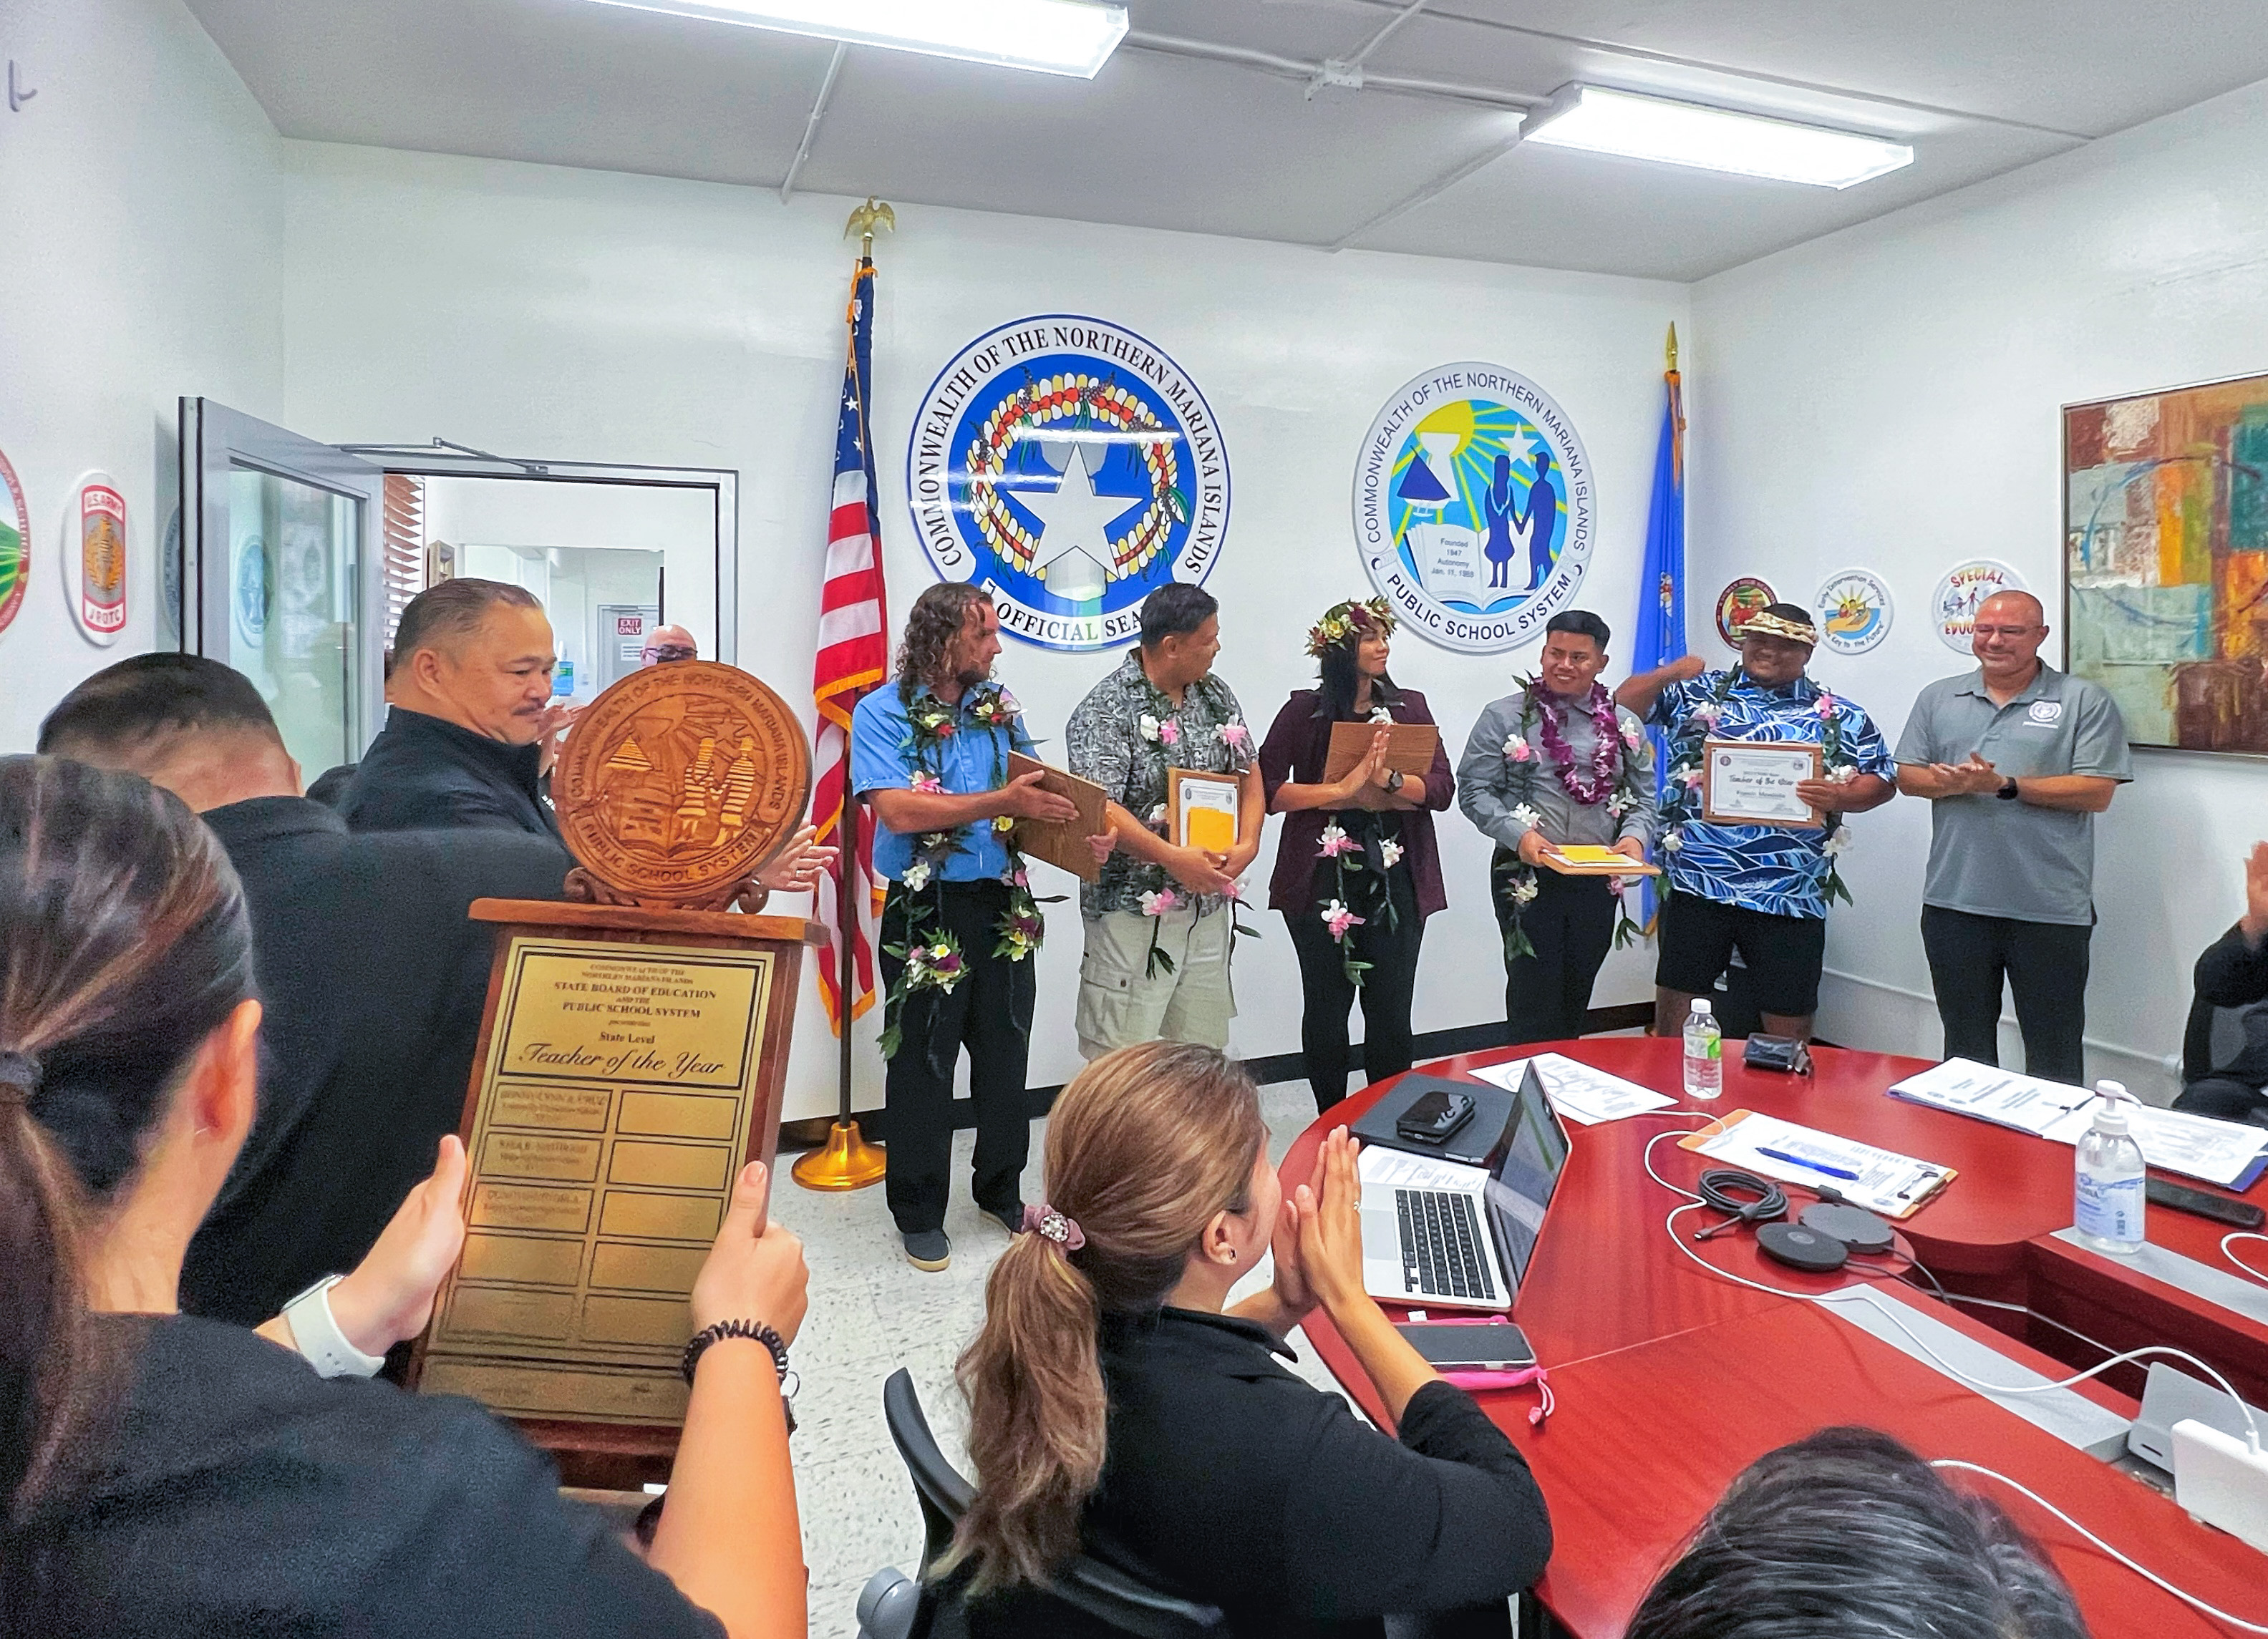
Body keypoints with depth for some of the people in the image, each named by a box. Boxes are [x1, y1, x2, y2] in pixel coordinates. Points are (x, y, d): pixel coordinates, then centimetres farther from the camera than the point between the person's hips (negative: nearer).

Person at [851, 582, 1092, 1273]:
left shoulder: (999, 707, 8)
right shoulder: (883, 714, -8)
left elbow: (1031, 792, 15)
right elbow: (898, 810, -21)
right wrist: (999, 803, -22)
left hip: (1003, 904, 5)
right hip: (925, 911, -5)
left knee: (1006, 1054, 15)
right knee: (923, 1062, 7)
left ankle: (1001, 1190, 34)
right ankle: (919, 1213, 24)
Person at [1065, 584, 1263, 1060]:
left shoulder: (1217, 696, 10)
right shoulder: (1107, 709, -13)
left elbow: (1249, 774, 14)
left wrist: (1247, 845, -3)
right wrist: (1173, 858, -26)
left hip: (1209, 905, 7)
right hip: (1134, 909, -7)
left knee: (1206, 1051, 14)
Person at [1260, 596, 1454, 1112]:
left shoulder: (1409, 707, 9)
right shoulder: (1305, 711, 0)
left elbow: (1441, 789, -1)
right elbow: (1268, 789, -10)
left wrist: (1388, 782, -19)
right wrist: (1345, 792, -17)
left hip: (1395, 880, 2)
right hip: (1323, 881, -2)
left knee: (1391, 1007, 5)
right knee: (1327, 1004, 8)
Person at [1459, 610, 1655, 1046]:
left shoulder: (1624, 726, 9)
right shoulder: (1506, 716, -2)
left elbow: (1644, 798, 11)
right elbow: (1475, 791, -5)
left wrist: (1635, 835, -10)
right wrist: (1519, 834, -20)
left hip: (1599, 880, 4)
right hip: (1528, 877, -4)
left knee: (1576, 997, 15)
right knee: (1533, 998, 0)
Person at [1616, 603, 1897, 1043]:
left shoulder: (1843, 717, 10)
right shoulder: (1699, 692, 9)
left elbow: (1883, 782, 10)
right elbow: (1624, 707, 6)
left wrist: (1840, 797, -11)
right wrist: (1669, 673, -11)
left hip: (1792, 895, 0)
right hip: (1697, 885, 0)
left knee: (1790, 1018, 8)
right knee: (1675, 998, 6)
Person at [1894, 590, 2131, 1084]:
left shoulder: (2085, 701, -1)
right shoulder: (1939, 698, 11)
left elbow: (2097, 792, -8)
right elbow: (1907, 775, 7)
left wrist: (2005, 785, -16)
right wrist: (1947, 783, -14)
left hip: (2050, 911, -3)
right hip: (1954, 903, 3)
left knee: (2054, 1053, 7)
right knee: (1965, 1048, 17)